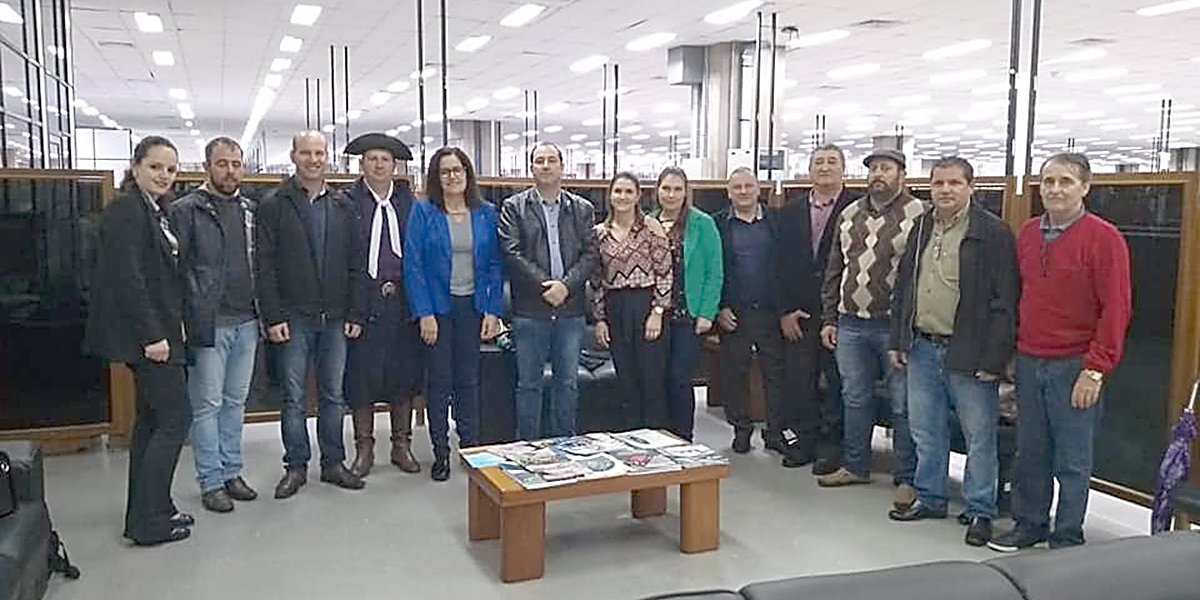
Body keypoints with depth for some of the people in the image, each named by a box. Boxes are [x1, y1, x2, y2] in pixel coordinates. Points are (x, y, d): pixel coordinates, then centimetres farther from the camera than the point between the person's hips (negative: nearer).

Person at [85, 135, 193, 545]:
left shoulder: (155, 211, 15)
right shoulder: (126, 209, -13)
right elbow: (127, 278, -21)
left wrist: (171, 328, 12)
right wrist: (152, 336, -22)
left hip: (157, 330, 10)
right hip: (146, 331, -10)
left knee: (152, 418, 14)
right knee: (175, 418, -7)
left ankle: (147, 511, 23)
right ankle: (148, 522, 0)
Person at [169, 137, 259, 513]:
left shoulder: (249, 210, 13)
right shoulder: (186, 210, -4)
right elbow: (173, 267, -9)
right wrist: (186, 318, -14)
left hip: (247, 323, 6)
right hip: (209, 324, -5)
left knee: (236, 402, 13)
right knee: (207, 405, 1)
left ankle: (231, 473, 24)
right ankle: (211, 483, 11)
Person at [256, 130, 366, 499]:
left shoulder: (343, 206, 9)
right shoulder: (274, 206, 1)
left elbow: (355, 264, 7)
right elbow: (265, 267, -4)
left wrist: (356, 313, 0)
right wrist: (273, 316, -11)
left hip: (335, 318, 3)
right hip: (293, 318, -3)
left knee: (333, 395, 9)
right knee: (294, 396, 4)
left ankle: (333, 463, 19)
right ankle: (296, 466, 14)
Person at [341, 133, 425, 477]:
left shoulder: (407, 202, 8)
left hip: (402, 300, 3)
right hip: (363, 301, -2)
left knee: (404, 373, 8)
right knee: (361, 375, 3)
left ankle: (402, 445, 21)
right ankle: (364, 449, 16)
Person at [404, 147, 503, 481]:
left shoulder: (486, 214, 4)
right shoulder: (423, 212, -4)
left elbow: (495, 265, 5)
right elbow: (413, 264, -7)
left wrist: (493, 310, -3)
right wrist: (424, 313, -14)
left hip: (473, 306, 2)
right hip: (438, 306, -2)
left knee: (469, 378, 10)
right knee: (440, 380, 6)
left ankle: (471, 447, 21)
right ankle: (441, 453, 16)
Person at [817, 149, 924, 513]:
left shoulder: (918, 215, -6)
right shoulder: (849, 215, 12)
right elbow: (834, 271, 16)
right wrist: (829, 318, 12)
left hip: (896, 326, -5)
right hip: (851, 324, 6)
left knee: (903, 404, 3)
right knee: (854, 399, 15)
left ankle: (906, 478, 14)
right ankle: (855, 466, 29)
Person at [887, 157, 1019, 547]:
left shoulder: (992, 233, -10)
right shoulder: (921, 229, 11)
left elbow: (1004, 302, -12)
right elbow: (903, 288, 17)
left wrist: (994, 358, -16)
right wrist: (898, 340, 12)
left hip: (968, 354, -6)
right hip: (922, 348, 6)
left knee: (979, 436, 4)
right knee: (925, 432, 15)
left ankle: (980, 511, 18)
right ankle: (929, 498, 30)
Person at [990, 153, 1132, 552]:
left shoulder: (1104, 238, -6)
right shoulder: (1026, 234, 10)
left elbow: (1116, 309, -9)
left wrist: (1094, 370, -13)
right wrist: (1015, 349, 10)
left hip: (1074, 366, -5)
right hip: (1029, 362, 5)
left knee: (1072, 460, 3)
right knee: (1030, 453, 12)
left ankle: (1066, 540, 16)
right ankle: (1028, 525, 26)